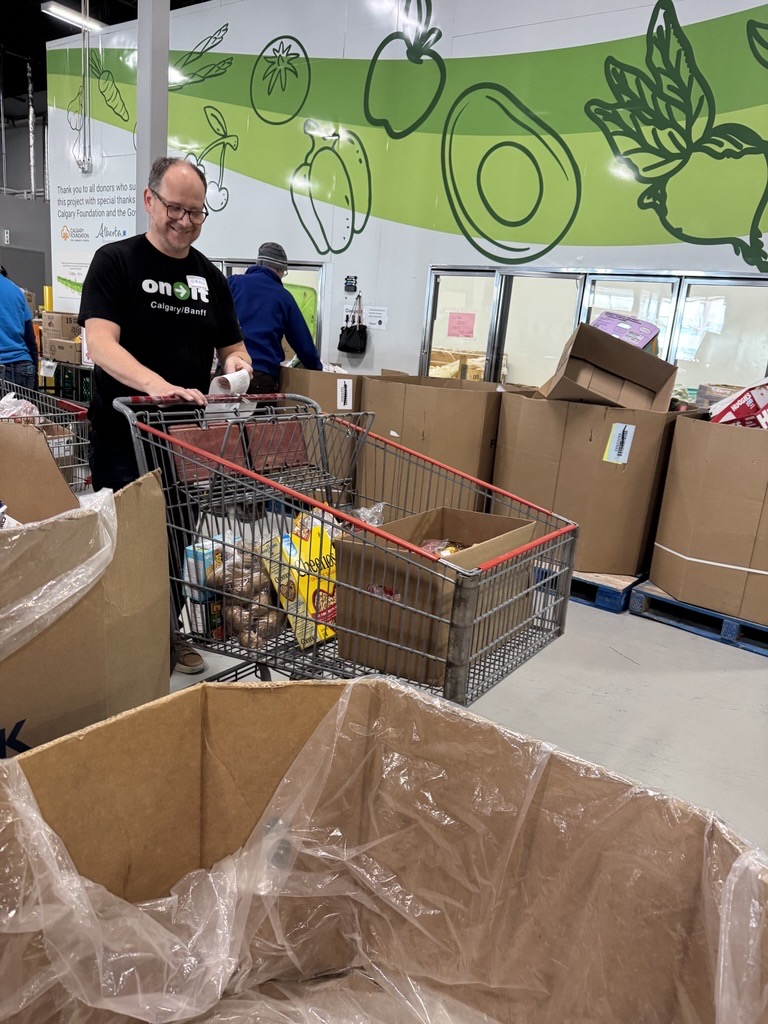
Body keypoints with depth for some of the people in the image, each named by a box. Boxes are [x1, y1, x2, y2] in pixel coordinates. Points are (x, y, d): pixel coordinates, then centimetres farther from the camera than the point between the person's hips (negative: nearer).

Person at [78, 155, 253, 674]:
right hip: (124, 436, -5)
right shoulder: (116, 261, -6)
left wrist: (237, 364, -12)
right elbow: (100, 343, -19)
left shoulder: (209, 276, 10)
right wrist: (160, 385, -36)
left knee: (178, 537, 15)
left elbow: (233, 347, 14)